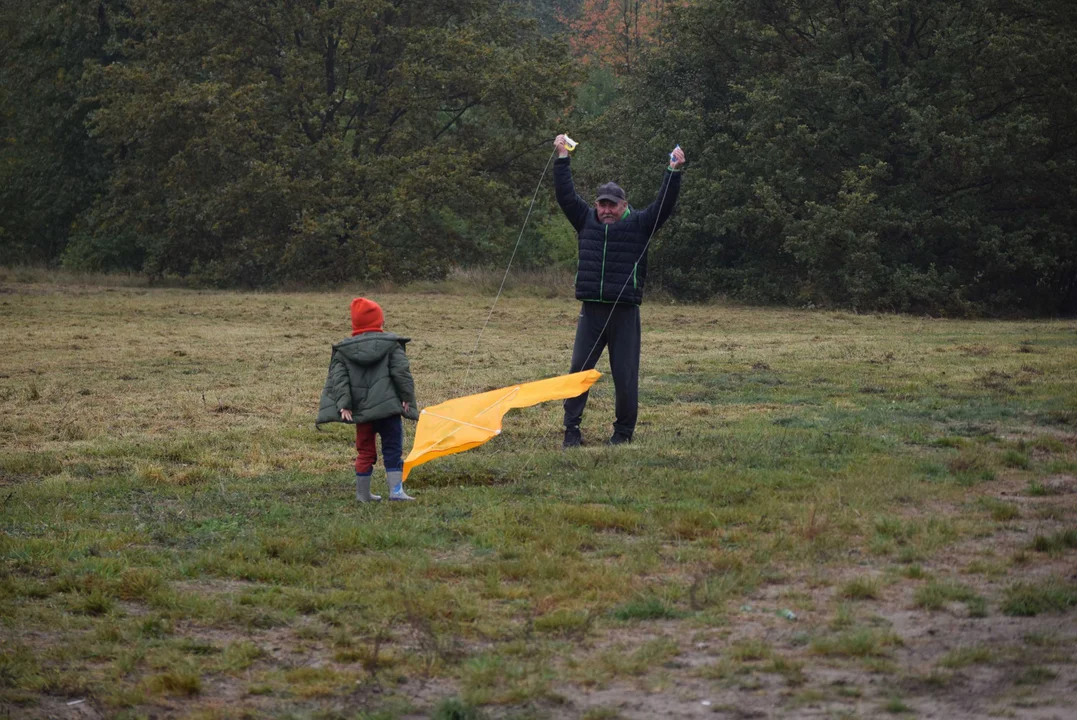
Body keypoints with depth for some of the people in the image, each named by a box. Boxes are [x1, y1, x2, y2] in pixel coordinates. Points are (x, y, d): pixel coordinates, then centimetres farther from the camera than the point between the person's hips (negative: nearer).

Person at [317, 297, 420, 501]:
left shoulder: (343, 349, 5)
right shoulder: (391, 344, 0)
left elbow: (338, 378, -3)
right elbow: (402, 372, -6)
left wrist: (343, 405, -7)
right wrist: (407, 399, -1)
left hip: (360, 410, 3)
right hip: (388, 407, -3)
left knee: (365, 451, 13)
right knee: (393, 448, 3)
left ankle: (362, 493, 17)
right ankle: (396, 490, -8)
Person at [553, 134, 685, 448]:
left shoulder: (639, 224, 2)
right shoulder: (587, 220, 9)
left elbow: (664, 205, -7)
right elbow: (566, 194, 10)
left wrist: (674, 171, -16)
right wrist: (562, 157, 9)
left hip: (625, 312, -2)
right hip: (592, 310, 2)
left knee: (625, 375, 2)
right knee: (579, 369, 0)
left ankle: (624, 432, 12)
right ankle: (571, 429, 4)